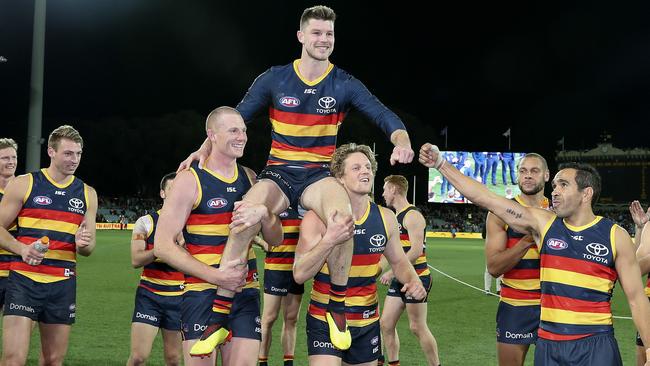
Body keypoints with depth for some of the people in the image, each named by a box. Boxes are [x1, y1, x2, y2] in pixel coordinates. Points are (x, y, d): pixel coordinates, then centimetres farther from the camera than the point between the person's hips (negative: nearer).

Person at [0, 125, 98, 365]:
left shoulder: (87, 193, 12)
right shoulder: (23, 184, 2)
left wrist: (82, 244, -9)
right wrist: (21, 249, -18)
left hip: (63, 284, 4)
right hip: (24, 281, -4)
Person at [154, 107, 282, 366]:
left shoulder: (250, 178, 11)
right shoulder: (190, 181, -6)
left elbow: (275, 240, 14)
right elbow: (163, 246, -11)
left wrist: (265, 214, -9)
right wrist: (215, 276, -18)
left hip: (246, 294, 5)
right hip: (202, 293, -5)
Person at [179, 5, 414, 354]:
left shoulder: (345, 85, 2)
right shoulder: (274, 79, 2)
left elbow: (384, 115, -6)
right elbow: (235, 117, 7)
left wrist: (402, 142, -28)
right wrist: (205, 148, -8)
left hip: (320, 174, 0)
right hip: (278, 171, 0)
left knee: (343, 215, -36)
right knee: (243, 223, -30)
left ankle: (337, 306, -16)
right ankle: (220, 318, -15)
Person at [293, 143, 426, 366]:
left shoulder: (386, 218, 1)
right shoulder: (318, 217, -13)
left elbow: (398, 261, 15)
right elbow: (300, 275, -19)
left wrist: (413, 281, -7)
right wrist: (328, 241, -33)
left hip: (368, 321, 5)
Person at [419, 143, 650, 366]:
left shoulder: (615, 236, -2)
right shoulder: (542, 222, 3)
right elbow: (485, 198, 1)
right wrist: (441, 164, -3)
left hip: (595, 346, -3)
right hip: (548, 344, 3)